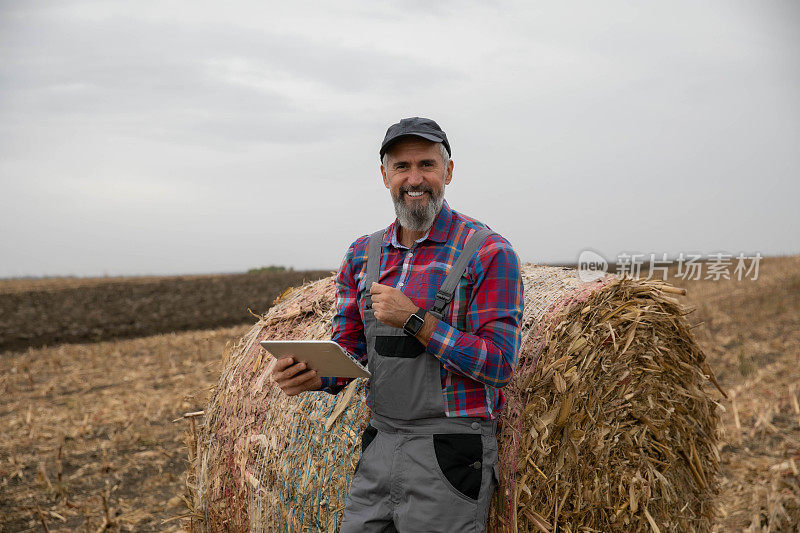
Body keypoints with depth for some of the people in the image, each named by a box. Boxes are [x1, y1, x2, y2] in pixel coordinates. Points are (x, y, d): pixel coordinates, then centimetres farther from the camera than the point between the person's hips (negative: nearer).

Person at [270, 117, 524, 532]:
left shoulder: (488, 252, -9)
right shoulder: (362, 254, 9)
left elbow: (499, 365, -15)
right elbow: (346, 348, 11)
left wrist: (414, 320, -20)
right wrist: (311, 376, -11)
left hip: (450, 452, -5)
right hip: (379, 445, 5)